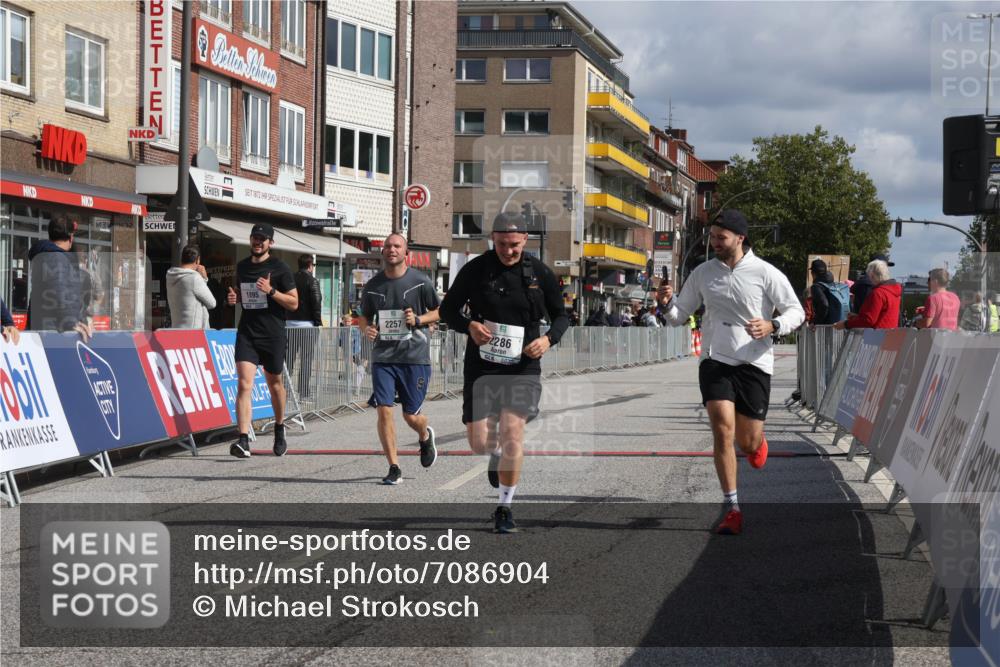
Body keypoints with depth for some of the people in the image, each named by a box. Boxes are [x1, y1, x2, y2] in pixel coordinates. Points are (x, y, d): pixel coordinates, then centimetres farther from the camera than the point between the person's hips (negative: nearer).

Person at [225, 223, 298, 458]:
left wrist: (271, 291, -18)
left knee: (274, 383, 14)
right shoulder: (242, 266, 12)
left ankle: (279, 430, 37)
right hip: (247, 333, 2)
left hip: (273, 334, -2)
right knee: (244, 385, -13)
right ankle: (243, 441, -21)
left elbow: (294, 303, -4)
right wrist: (234, 298, 5)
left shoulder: (280, 268, -3)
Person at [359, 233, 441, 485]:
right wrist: (366, 328, -4)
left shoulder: (420, 282, -2)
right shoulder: (372, 286, 6)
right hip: (383, 357, 2)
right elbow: (364, 316, 18)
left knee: (411, 415, 2)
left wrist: (419, 320, -11)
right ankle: (394, 468, 0)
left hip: (415, 357, -2)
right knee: (384, 410, -10)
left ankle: (425, 436, 39)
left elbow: (439, 312, 7)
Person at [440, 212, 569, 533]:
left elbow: (561, 316, 11)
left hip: (523, 366, -1)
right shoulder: (475, 270, -3)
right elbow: (447, 309, 6)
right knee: (479, 442, -1)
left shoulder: (541, 274, 0)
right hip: (482, 365, 1)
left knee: (512, 431, -15)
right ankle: (497, 455, 39)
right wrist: (469, 326, -15)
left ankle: (505, 507, 0)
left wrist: (549, 338, -11)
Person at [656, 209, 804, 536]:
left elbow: (796, 312, 2)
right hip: (715, 360, 1)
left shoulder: (766, 273, -4)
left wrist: (772, 326, -18)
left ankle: (757, 443, 45)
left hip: (754, 363, -1)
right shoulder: (703, 273, 5)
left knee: (747, 442, 4)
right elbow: (680, 315, 13)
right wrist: (668, 303, -10)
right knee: (723, 431, -16)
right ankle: (731, 507, -8)